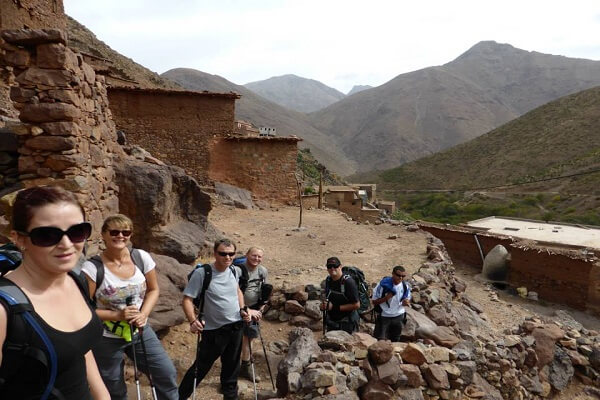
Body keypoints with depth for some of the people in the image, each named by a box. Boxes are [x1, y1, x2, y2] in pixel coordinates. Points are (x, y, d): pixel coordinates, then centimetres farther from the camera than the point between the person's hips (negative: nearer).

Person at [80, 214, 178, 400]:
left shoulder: (142, 257, -9)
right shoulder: (92, 267, -19)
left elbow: (153, 289, 2)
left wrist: (143, 314, -14)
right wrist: (117, 315, -23)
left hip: (140, 331, 3)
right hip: (107, 339, -3)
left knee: (168, 374, 2)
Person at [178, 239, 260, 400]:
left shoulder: (236, 271, -1)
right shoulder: (202, 273, -19)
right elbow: (187, 299, -17)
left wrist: (244, 309, 5)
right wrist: (193, 321, -31)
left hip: (236, 327, 5)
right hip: (213, 330, -5)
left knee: (232, 368, 19)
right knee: (200, 367, 5)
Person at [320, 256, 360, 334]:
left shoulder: (348, 282, -18)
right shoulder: (328, 280, 3)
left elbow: (356, 305, -18)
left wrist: (336, 307, -19)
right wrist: (324, 304, -3)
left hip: (347, 324, -6)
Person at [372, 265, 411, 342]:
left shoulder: (405, 287, -5)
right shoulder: (383, 284, -15)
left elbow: (408, 299, 10)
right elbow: (374, 302, -10)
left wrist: (406, 303, -15)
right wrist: (386, 298, -26)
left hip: (398, 317, 4)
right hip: (383, 316, -3)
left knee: (395, 340, 15)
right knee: (380, 340, -3)